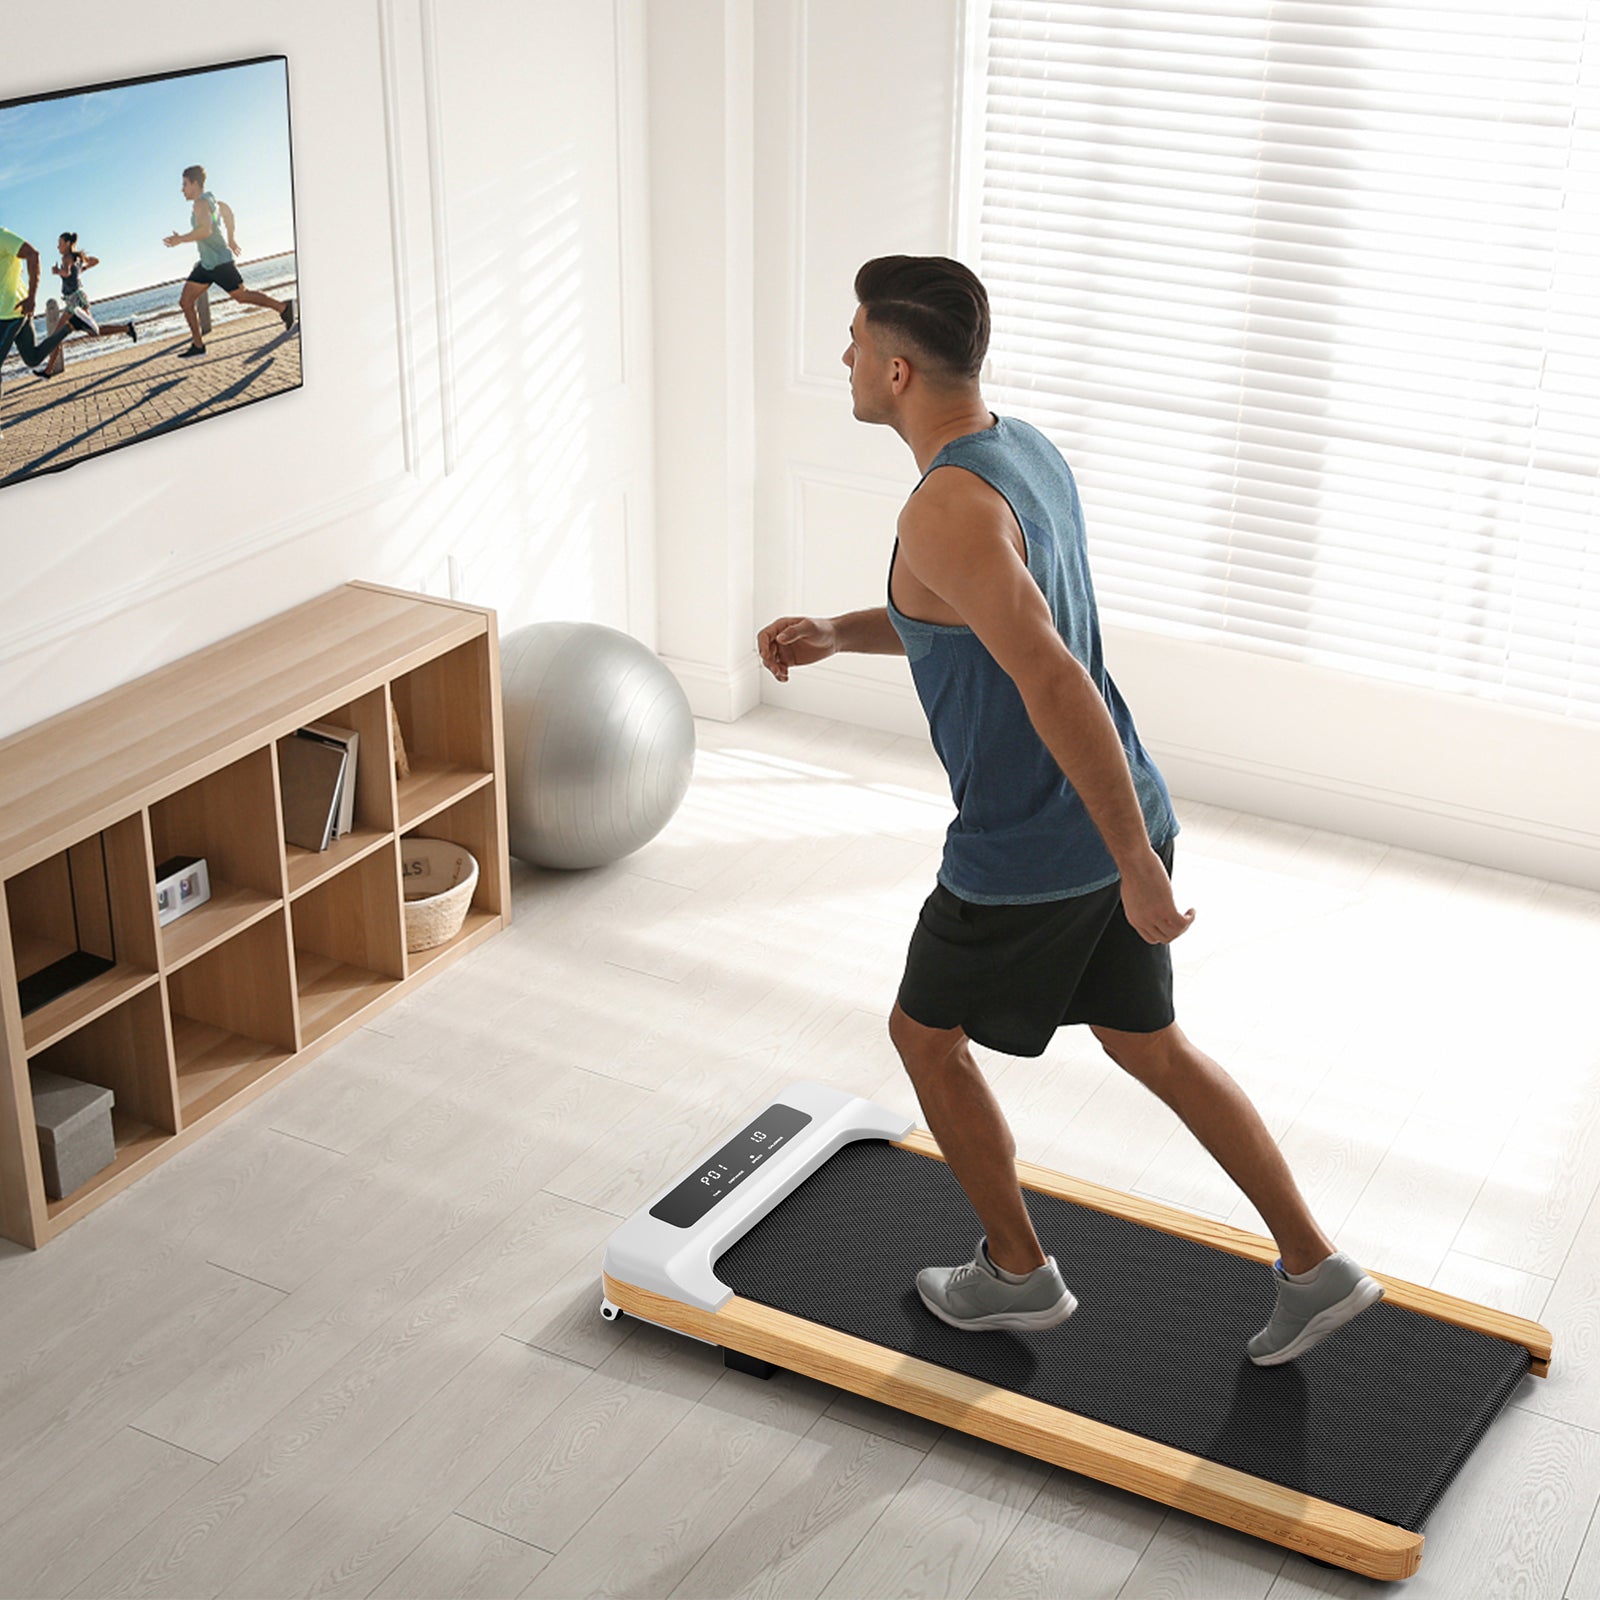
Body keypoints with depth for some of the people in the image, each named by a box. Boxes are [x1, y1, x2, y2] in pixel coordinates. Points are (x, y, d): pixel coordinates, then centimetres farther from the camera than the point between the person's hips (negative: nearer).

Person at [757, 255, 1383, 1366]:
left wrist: (1139, 869, -29)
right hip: (1119, 814, 9)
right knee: (1147, 1042, 21)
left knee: (926, 1034, 16)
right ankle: (1316, 1270, 24)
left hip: (1032, 850, -9)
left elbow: (1055, 682, -32)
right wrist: (836, 632, 11)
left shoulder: (947, 510, -24)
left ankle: (1018, 1274, 30)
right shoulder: (1024, 449, 8)